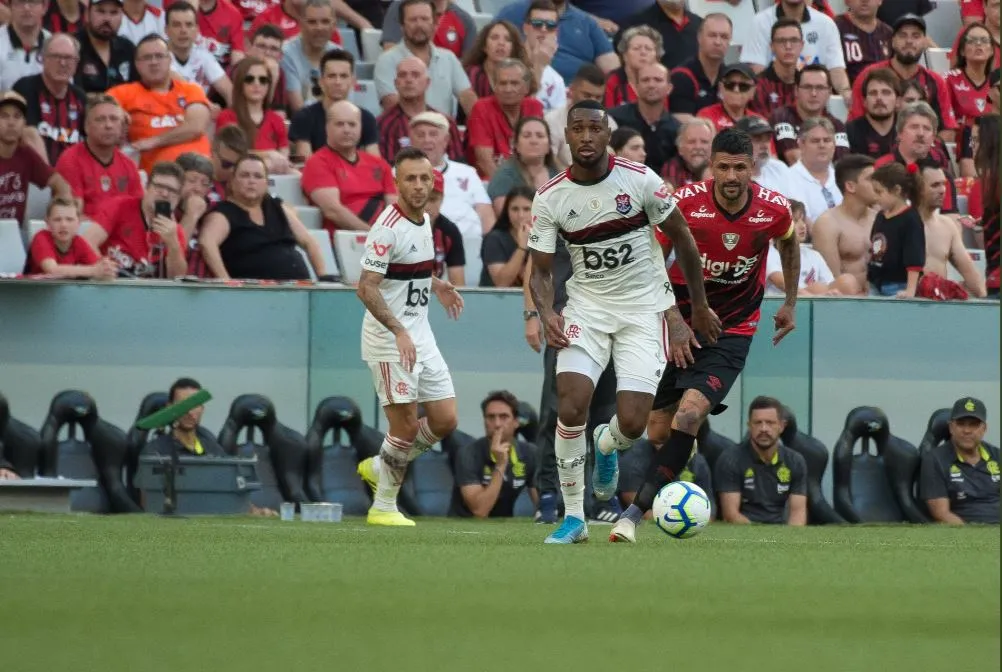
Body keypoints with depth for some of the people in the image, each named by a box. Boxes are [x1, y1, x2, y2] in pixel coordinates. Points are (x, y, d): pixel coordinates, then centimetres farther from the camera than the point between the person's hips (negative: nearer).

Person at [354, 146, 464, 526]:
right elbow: (367, 288, -23)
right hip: (388, 339, -8)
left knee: (445, 421, 5)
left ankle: (382, 469, 23)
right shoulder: (388, 228, -17)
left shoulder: (424, 220, 9)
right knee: (407, 426, -7)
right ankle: (384, 506, 6)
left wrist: (435, 285, 13)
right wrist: (399, 331, -31)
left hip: (420, 337, 8)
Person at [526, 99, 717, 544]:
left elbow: (681, 237, 3)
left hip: (644, 308, -1)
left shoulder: (639, 180, -10)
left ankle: (606, 445, 29)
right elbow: (540, 271, 1)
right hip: (587, 307, 1)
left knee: (631, 423, -12)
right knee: (570, 407, -20)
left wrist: (699, 306, 8)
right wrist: (546, 313, -20)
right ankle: (573, 518, -6)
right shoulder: (550, 198, -6)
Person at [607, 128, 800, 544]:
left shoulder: (773, 209, -10)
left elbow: (789, 243, 15)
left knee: (690, 413, -23)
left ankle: (636, 513, -20)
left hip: (732, 332, 0)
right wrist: (674, 320, -16)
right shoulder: (686, 202, -16)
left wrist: (790, 303, 17)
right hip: (680, 325, 0)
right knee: (657, 433, 2)